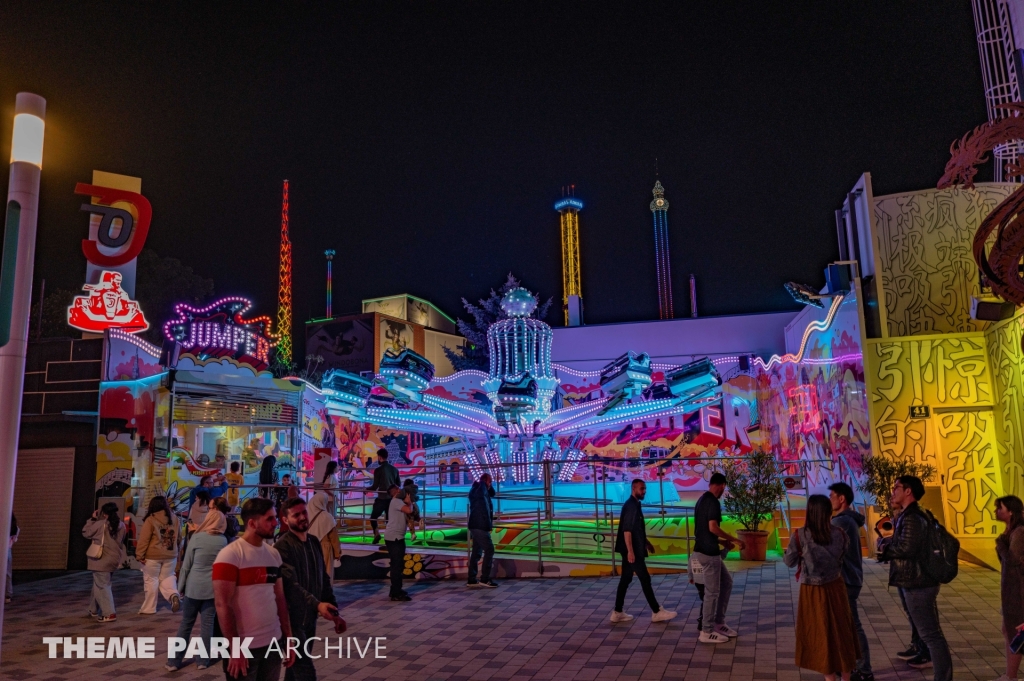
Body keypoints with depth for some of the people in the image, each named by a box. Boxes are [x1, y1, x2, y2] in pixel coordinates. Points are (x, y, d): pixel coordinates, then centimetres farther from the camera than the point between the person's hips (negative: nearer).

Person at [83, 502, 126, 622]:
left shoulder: (100, 524, -15)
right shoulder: (121, 526, 2)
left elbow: (86, 533, 0)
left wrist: (92, 519, 7)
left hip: (101, 560, -7)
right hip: (113, 560, 7)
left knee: (102, 586, -2)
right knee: (98, 584, 23)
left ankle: (109, 613, -7)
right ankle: (94, 610, 34)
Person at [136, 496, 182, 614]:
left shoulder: (151, 519, -11)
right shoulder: (174, 518, 6)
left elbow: (143, 539, -13)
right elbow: (176, 536, 14)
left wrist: (140, 555, -6)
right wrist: (175, 551, 23)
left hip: (152, 556, -4)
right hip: (170, 555, 4)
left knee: (151, 580, 8)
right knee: (167, 578, 16)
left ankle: (149, 608, 14)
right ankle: (174, 595, -9)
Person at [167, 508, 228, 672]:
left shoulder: (197, 537, -7)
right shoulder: (223, 540, -1)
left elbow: (186, 564, -3)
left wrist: (180, 586, 5)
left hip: (194, 586, -1)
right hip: (213, 587, 1)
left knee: (186, 623, 11)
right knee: (207, 624, 8)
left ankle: (175, 660, 15)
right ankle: (203, 660, 11)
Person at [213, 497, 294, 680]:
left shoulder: (274, 554, 7)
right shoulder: (230, 555, -13)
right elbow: (222, 604, -16)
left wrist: (288, 638, 8)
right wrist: (235, 649, -17)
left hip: (273, 643, 6)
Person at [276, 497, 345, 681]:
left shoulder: (314, 543, 8)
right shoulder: (282, 547, -15)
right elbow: (291, 584, -26)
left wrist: (335, 612, 10)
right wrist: (317, 604, -37)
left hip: (310, 618, 7)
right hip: (292, 618, -7)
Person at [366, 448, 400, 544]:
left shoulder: (378, 470, -12)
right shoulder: (394, 469, 5)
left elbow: (375, 487, -10)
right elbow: (398, 484, 13)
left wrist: (367, 489, 8)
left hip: (382, 499, -5)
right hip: (392, 498, 5)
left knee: (373, 517, 13)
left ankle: (376, 533, -6)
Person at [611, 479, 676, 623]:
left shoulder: (635, 505, 14)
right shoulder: (631, 506, -17)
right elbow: (627, 530, -23)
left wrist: (646, 543, 27)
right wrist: (630, 551, -26)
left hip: (633, 549, 10)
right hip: (632, 550, -10)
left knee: (625, 579, 11)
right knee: (645, 579, -1)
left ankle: (617, 612, 15)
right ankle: (657, 612, 8)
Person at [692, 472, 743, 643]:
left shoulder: (702, 499, 14)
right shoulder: (713, 501, -16)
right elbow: (713, 528, -24)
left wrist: (722, 542, 20)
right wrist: (735, 540, -14)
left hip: (705, 549, 10)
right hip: (708, 552, -10)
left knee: (726, 581, 19)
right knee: (712, 591, 0)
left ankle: (718, 623, 25)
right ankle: (707, 632, 9)